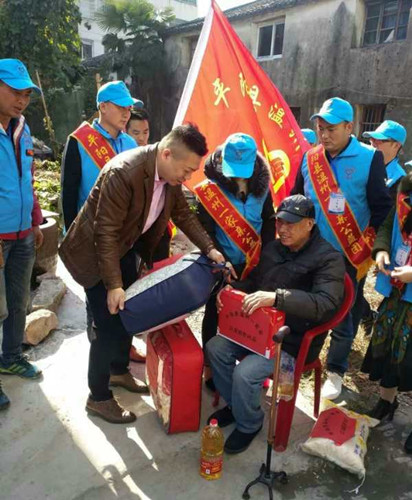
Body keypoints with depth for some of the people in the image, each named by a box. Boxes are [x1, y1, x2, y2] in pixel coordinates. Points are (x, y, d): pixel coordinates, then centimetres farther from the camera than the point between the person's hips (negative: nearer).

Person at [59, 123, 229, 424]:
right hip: (94, 252, -8)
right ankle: (98, 397, 18)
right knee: (109, 325, -4)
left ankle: (120, 371, 41)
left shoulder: (170, 173, -8)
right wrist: (113, 285, -29)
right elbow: (105, 232, -30)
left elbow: (183, 214, 4)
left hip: (125, 249, 8)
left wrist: (209, 249, -6)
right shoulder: (124, 172, -33)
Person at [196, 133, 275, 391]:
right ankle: (210, 366, 26)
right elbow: (205, 231, -11)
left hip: (253, 263, 3)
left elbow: (269, 220, 8)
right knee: (216, 314, 10)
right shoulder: (211, 189, -12)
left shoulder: (261, 186, -2)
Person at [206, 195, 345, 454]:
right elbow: (253, 280, 19)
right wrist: (231, 290, -4)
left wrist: (276, 297, -42)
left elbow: (326, 304, -30)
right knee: (215, 348, -6)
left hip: (295, 341, -7)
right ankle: (234, 403, 19)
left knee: (245, 373, -23)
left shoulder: (329, 258, -15)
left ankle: (249, 425, 9)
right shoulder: (273, 248, 6)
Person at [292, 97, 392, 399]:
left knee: (342, 317, 7)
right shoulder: (309, 159, 2)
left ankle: (335, 372, 28)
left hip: (349, 257, -3)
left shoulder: (370, 158, -8)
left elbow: (382, 208, -6)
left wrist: (370, 247, -9)